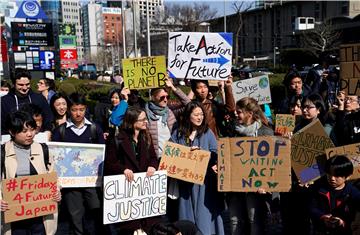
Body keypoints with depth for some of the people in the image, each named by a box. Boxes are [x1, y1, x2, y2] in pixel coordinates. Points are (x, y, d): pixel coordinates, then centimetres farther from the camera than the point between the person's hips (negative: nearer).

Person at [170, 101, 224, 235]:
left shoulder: (207, 133, 4)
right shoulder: (178, 133, 6)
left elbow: (215, 153, -2)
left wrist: (215, 165, -21)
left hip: (204, 179, -1)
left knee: (204, 212, 2)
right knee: (187, 213, 10)